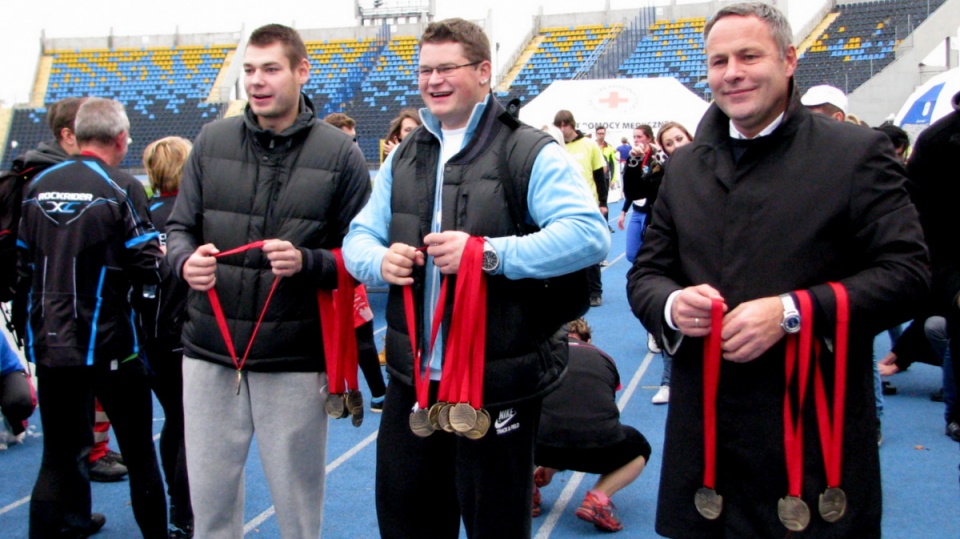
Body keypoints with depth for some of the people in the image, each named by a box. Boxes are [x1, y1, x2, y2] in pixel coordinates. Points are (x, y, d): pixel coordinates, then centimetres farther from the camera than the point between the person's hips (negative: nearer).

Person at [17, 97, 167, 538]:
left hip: (48, 341, 4)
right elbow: (148, 269, -15)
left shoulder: (38, 185, 4)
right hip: (107, 343, -4)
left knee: (59, 455, 13)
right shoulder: (121, 188, -12)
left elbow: (24, 265, 9)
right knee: (138, 450, 12)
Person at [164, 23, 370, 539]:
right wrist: (186, 260, -13)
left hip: (295, 360, -2)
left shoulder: (340, 153, -3)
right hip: (209, 351, 3)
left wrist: (306, 262, -21)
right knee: (209, 495, 15)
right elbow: (178, 228, 9)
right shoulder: (211, 140, 5)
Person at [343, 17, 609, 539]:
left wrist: (488, 253, -30)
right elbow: (358, 236, 12)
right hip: (412, 378, 6)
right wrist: (380, 261, -12)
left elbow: (589, 234, -22)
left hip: (498, 383, -6)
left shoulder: (530, 152, -9)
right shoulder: (403, 157, 12)